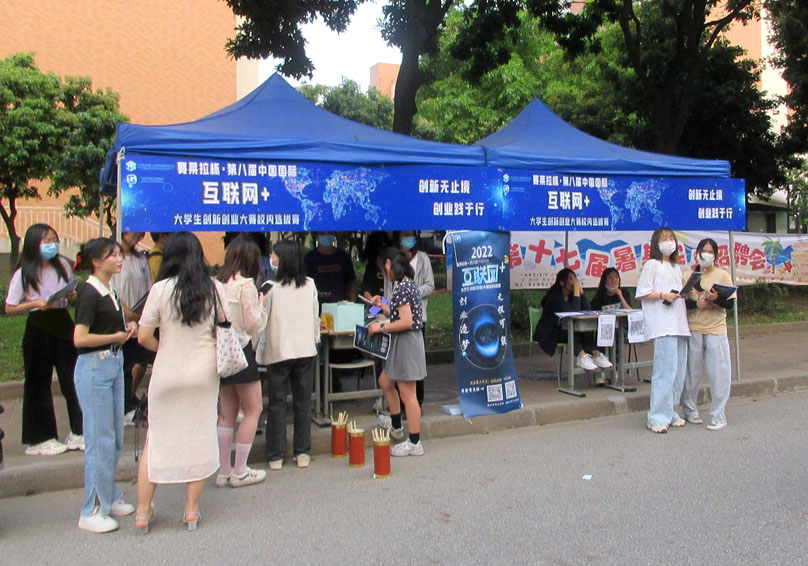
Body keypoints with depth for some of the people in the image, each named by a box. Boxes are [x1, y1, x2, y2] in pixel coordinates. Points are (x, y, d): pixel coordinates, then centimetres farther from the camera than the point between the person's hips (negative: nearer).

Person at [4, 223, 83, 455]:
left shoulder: (63, 265, 4)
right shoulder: (23, 273, -7)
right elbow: (9, 308, -4)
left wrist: (73, 295, -5)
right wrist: (36, 304, -19)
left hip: (63, 324, 4)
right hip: (38, 329, -4)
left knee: (72, 379, 4)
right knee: (39, 384, 5)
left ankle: (78, 432, 14)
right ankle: (41, 439, 16)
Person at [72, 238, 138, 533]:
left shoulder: (110, 291, 12)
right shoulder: (89, 293, -14)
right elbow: (80, 339, -21)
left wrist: (127, 328, 5)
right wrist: (117, 337, -11)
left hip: (114, 364, 9)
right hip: (94, 367, -9)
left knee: (115, 438, 15)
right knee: (100, 439, -3)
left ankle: (109, 497, 28)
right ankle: (92, 511, 8)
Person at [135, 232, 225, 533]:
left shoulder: (161, 289, -9)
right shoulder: (214, 288, -4)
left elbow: (143, 337, -8)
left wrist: (164, 348, 10)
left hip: (167, 374, -1)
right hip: (204, 373, 1)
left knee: (156, 439, 11)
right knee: (199, 438, 11)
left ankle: (143, 513, 18)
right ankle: (192, 511, 18)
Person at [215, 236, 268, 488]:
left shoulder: (216, 283, 5)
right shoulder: (245, 285, -13)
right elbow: (254, 325, -13)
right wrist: (261, 304, 4)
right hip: (240, 351, -7)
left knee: (227, 413, 14)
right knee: (253, 409, 6)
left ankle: (224, 471, 19)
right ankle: (240, 472, 9)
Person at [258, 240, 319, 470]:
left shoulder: (271, 287, -10)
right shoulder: (310, 285, 1)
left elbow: (261, 321, -7)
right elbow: (315, 317, 7)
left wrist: (259, 351, 4)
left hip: (278, 351, -3)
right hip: (305, 349, 3)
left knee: (276, 404, 8)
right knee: (303, 402, 11)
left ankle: (276, 456, 12)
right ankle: (303, 453, 16)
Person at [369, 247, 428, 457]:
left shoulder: (401, 287, -19)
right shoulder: (409, 284, 12)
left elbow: (406, 322, -24)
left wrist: (381, 327, -14)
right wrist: (385, 307, 21)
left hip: (406, 342, -11)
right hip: (402, 343, 11)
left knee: (407, 394, -2)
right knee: (385, 382, 24)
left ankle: (414, 443, 8)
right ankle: (396, 426, 40)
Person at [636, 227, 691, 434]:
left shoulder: (676, 267, 23)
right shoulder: (652, 265, 0)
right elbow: (642, 293, -6)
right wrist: (663, 295, -17)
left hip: (679, 324, 8)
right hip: (662, 325, -8)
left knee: (679, 370, 7)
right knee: (666, 370, -13)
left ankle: (670, 413, 17)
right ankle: (657, 418, -9)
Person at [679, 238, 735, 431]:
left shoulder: (722, 275, 4)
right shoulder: (688, 276, 8)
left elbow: (730, 303, -1)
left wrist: (716, 299, -20)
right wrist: (695, 303, -14)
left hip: (716, 329, -1)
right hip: (693, 329, 1)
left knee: (719, 373, -4)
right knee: (691, 371, 8)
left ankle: (718, 416, 4)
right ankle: (690, 411, 23)